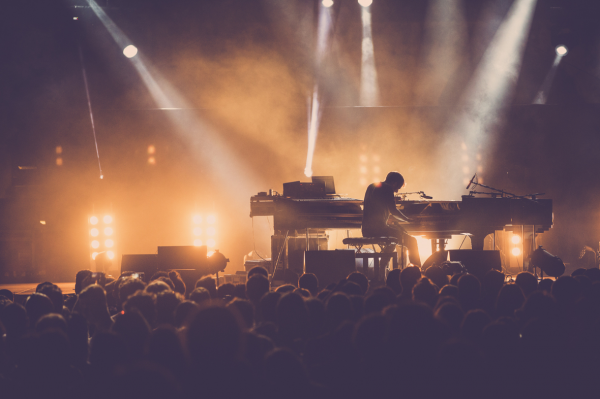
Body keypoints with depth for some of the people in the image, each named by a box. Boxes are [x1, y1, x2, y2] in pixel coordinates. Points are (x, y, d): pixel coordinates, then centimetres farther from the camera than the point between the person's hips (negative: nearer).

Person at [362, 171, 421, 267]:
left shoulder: (371, 187, 20)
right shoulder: (387, 188, -6)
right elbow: (393, 210, -14)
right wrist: (407, 219, 1)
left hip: (366, 230, 9)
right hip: (378, 229, -9)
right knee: (412, 241, -3)